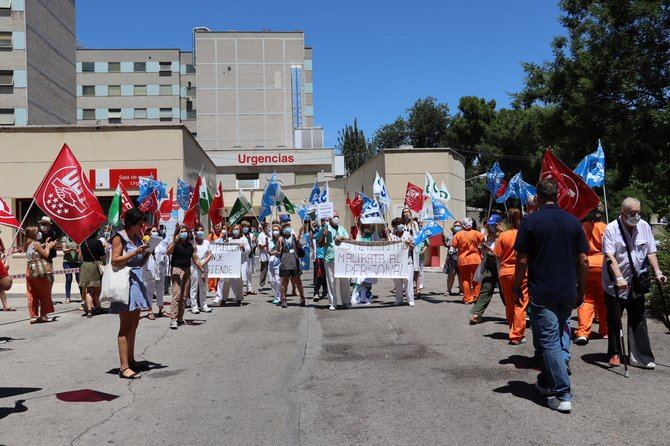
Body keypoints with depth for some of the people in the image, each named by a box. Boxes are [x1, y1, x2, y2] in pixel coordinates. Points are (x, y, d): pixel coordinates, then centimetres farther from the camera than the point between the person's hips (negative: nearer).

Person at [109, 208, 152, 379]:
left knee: (134, 324, 13)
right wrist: (135, 252, -20)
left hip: (137, 280, 8)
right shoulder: (119, 237, -7)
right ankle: (124, 367, -8)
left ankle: (130, 360, 23)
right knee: (126, 326, -9)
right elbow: (115, 261, -16)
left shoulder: (138, 238, 16)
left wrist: (147, 251, 4)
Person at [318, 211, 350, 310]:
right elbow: (320, 244, 1)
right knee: (331, 281, -1)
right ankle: (333, 303, 6)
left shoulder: (341, 229, 16)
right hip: (330, 259, -3)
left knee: (344, 281, 5)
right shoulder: (325, 229, 2)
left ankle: (346, 301, 14)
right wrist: (324, 235, -15)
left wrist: (343, 239, -2)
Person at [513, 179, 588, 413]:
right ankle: (546, 383, 32)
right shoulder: (573, 222, 4)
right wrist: (581, 290, 14)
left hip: (541, 293, -4)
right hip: (568, 293, 5)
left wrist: (517, 288, 2)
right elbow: (583, 261, 4)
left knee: (550, 341, -1)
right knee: (557, 337, 19)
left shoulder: (530, 221, -8)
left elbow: (522, 260, -9)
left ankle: (563, 396, -4)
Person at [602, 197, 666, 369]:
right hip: (615, 284, -3)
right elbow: (610, 256, -19)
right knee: (614, 321, 8)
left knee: (638, 320, 5)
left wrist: (657, 272, -2)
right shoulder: (612, 229, -12)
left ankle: (639, 357, 10)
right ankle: (614, 354, 21)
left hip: (637, 283, 4)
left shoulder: (644, 226, 1)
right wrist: (619, 278, -28)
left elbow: (651, 252, 7)